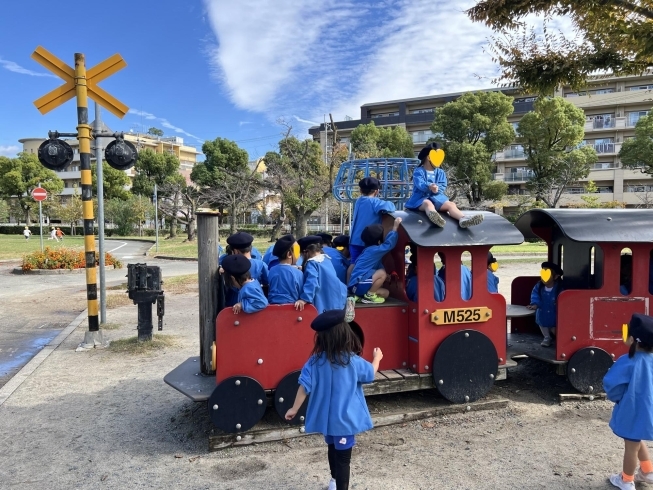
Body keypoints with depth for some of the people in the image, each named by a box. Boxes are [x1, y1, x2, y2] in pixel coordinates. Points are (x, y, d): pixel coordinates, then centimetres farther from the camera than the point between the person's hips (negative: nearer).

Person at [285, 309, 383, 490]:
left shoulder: (315, 361, -11)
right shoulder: (354, 362, -15)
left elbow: (305, 386, -8)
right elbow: (371, 373, 3)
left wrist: (294, 409, 5)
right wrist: (377, 358, 22)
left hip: (326, 417, 4)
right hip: (345, 418, -4)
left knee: (333, 448, 26)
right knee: (343, 456, 7)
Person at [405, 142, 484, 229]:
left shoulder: (440, 173, 18)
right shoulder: (418, 171, 2)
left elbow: (442, 186, 2)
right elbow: (420, 184, -18)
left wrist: (437, 188, -24)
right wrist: (429, 187, -41)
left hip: (436, 197, 5)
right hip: (422, 197, -5)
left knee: (451, 204, -24)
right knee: (428, 204, -41)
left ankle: (463, 219, -55)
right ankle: (435, 217, -79)